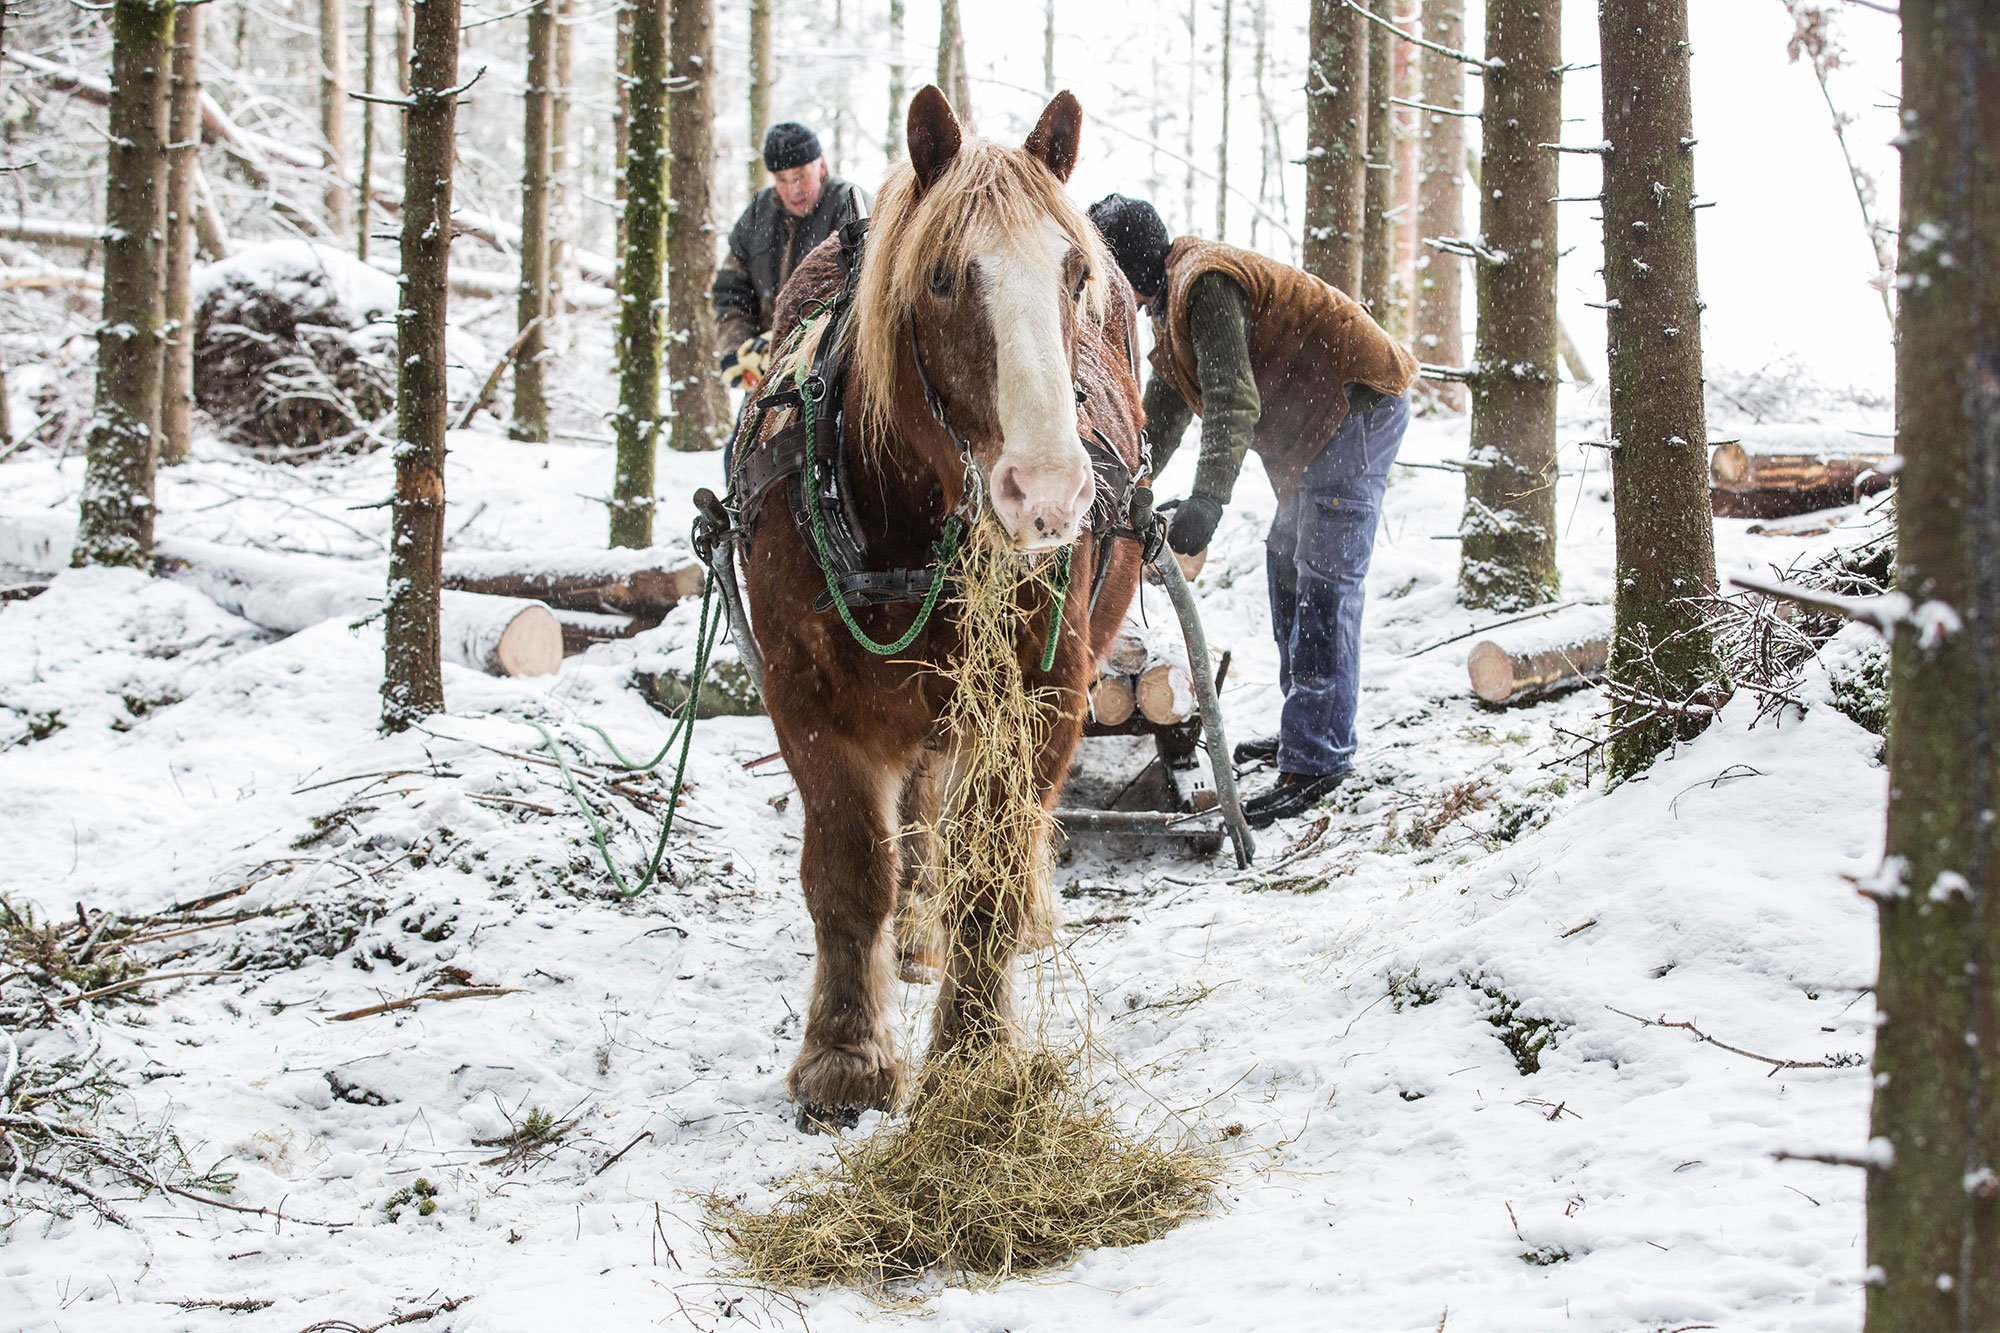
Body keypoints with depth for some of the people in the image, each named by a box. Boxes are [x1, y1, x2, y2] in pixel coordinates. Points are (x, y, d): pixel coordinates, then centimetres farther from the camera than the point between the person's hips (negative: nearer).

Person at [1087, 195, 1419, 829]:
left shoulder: (1204, 283, -19)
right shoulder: (1171, 297, 15)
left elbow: (1232, 400, -31)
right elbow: (1164, 407, 24)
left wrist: (1207, 498, -40)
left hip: (1360, 406, -11)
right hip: (1322, 420, 11)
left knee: (1323, 585, -14)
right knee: (1287, 563, 17)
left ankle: (1316, 760, -16)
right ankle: (1304, 731, 25)